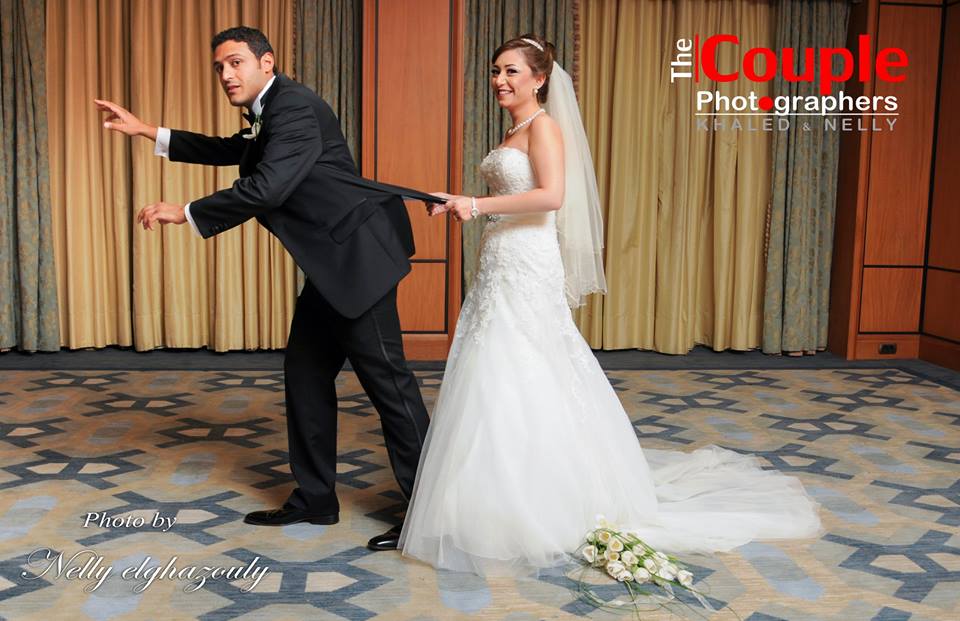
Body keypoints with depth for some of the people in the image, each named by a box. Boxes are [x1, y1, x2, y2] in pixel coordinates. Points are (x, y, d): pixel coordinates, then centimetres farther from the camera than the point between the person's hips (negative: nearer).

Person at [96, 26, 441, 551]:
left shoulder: (294, 105, -15)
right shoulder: (270, 115, 18)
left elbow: (266, 188, -25)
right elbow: (229, 151, 35)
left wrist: (186, 212, -14)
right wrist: (147, 131, 32)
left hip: (357, 256, -11)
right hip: (332, 263, 11)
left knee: (385, 377, -7)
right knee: (305, 374, 14)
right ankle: (314, 499, 24)